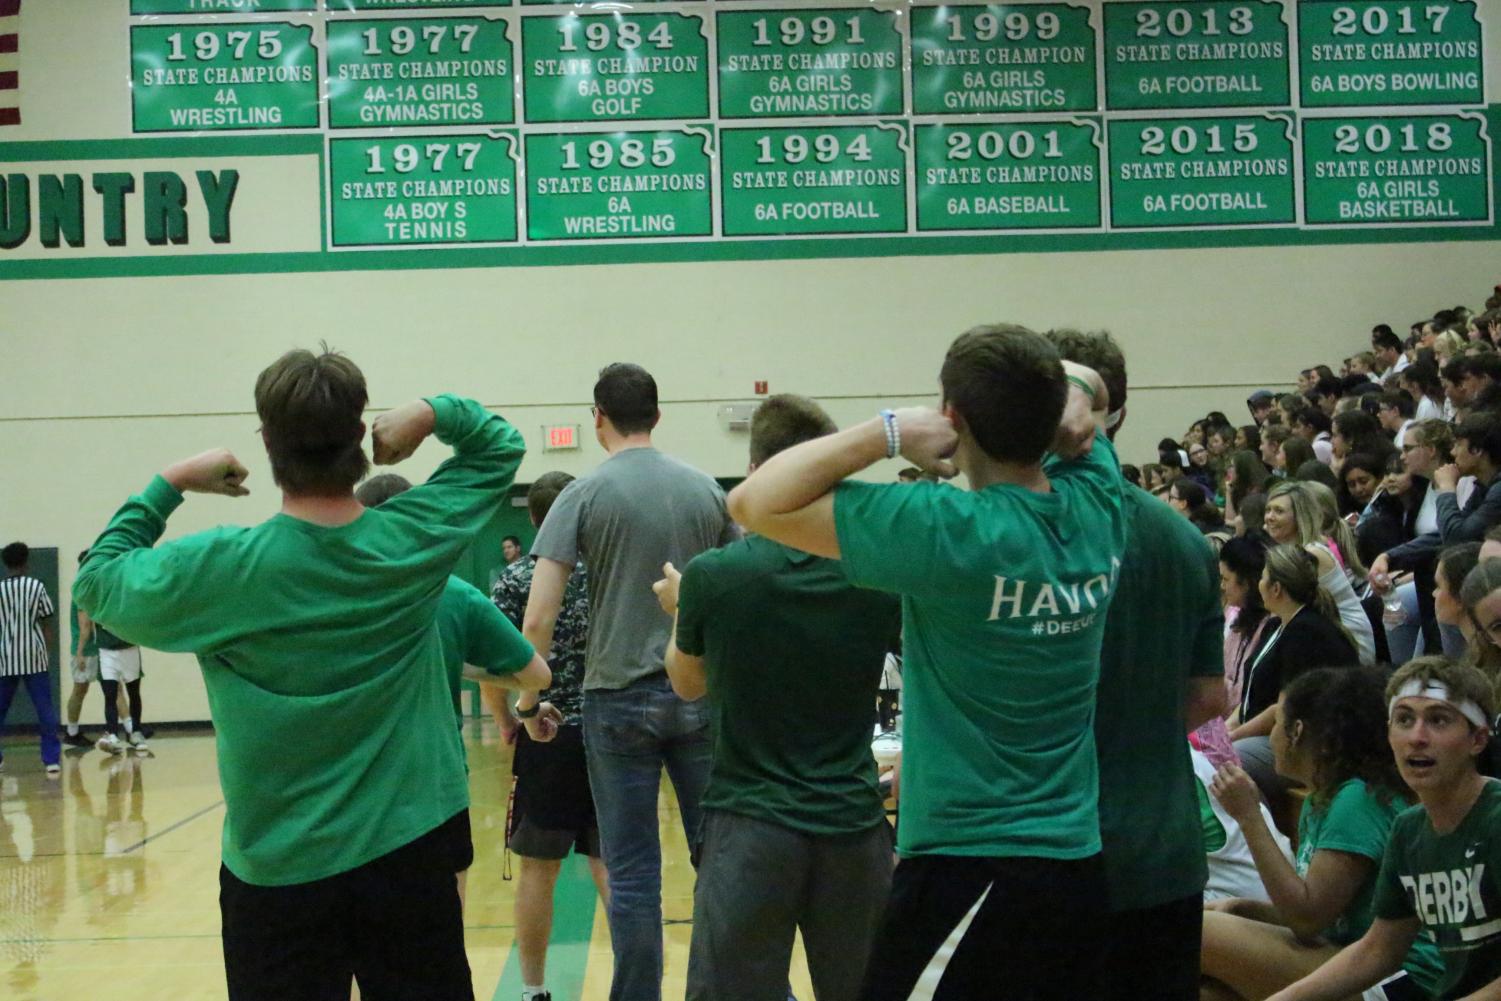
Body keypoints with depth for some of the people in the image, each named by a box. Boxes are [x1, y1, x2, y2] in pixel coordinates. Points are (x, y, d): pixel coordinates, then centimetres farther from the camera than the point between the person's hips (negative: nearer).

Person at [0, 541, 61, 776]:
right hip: (34, 656, -2)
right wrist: (48, 651, 7)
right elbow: (47, 623, -1)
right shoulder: (37, 586, 0)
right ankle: (52, 758, -3)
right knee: (45, 708, 1)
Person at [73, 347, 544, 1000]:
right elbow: (501, 445, 10)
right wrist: (433, 413, -6)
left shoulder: (222, 567, -14)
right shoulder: (414, 539, -8)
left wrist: (168, 485, 8)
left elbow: (97, 581, 5)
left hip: (278, 870, -1)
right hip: (407, 849, 2)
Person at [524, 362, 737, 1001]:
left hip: (619, 698, -3)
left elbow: (538, 619, -12)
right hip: (701, 695, 3)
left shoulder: (585, 494, -6)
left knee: (633, 873, 4)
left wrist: (528, 699, 0)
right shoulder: (705, 489, 4)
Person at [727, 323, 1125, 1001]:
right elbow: (1084, 384, 22)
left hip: (967, 863, -7)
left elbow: (753, 503, -13)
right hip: (1079, 862, 7)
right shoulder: (1094, 509, 0)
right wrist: (1074, 406, 0)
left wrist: (887, 431, -11)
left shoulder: (946, 529, -19)